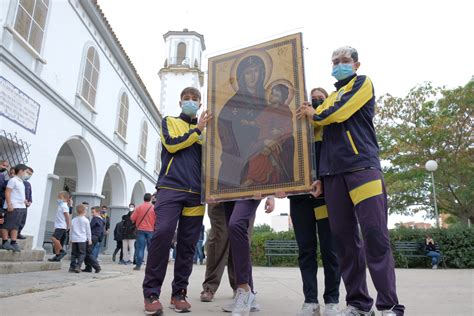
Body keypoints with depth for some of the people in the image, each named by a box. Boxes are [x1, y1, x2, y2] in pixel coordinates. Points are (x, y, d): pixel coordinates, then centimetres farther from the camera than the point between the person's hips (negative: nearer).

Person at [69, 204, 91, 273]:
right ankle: (78, 266, -10)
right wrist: (89, 239, 7)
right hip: (82, 239, -4)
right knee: (82, 253, 1)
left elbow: (71, 230, 15)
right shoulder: (86, 220, -2)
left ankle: (72, 266, 9)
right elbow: (88, 231, 0)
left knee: (74, 253, 11)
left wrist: (70, 239, 24)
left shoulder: (73, 220, 10)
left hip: (74, 239, 4)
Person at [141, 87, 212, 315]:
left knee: (187, 243, 1)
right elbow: (172, 144, -3)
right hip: (170, 187, -3)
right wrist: (197, 130, -1)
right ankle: (151, 292, -8)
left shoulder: (205, 130, 23)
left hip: (196, 192, 3)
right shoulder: (169, 121, 16)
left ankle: (179, 293, 10)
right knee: (163, 233, -19)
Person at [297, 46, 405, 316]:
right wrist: (321, 177, 14)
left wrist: (314, 115, 12)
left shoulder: (363, 83, 11)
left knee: (375, 236, -11)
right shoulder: (330, 100, 27)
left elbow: (340, 113, -7)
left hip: (362, 168, -6)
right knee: (345, 240, 4)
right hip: (334, 174, 6)